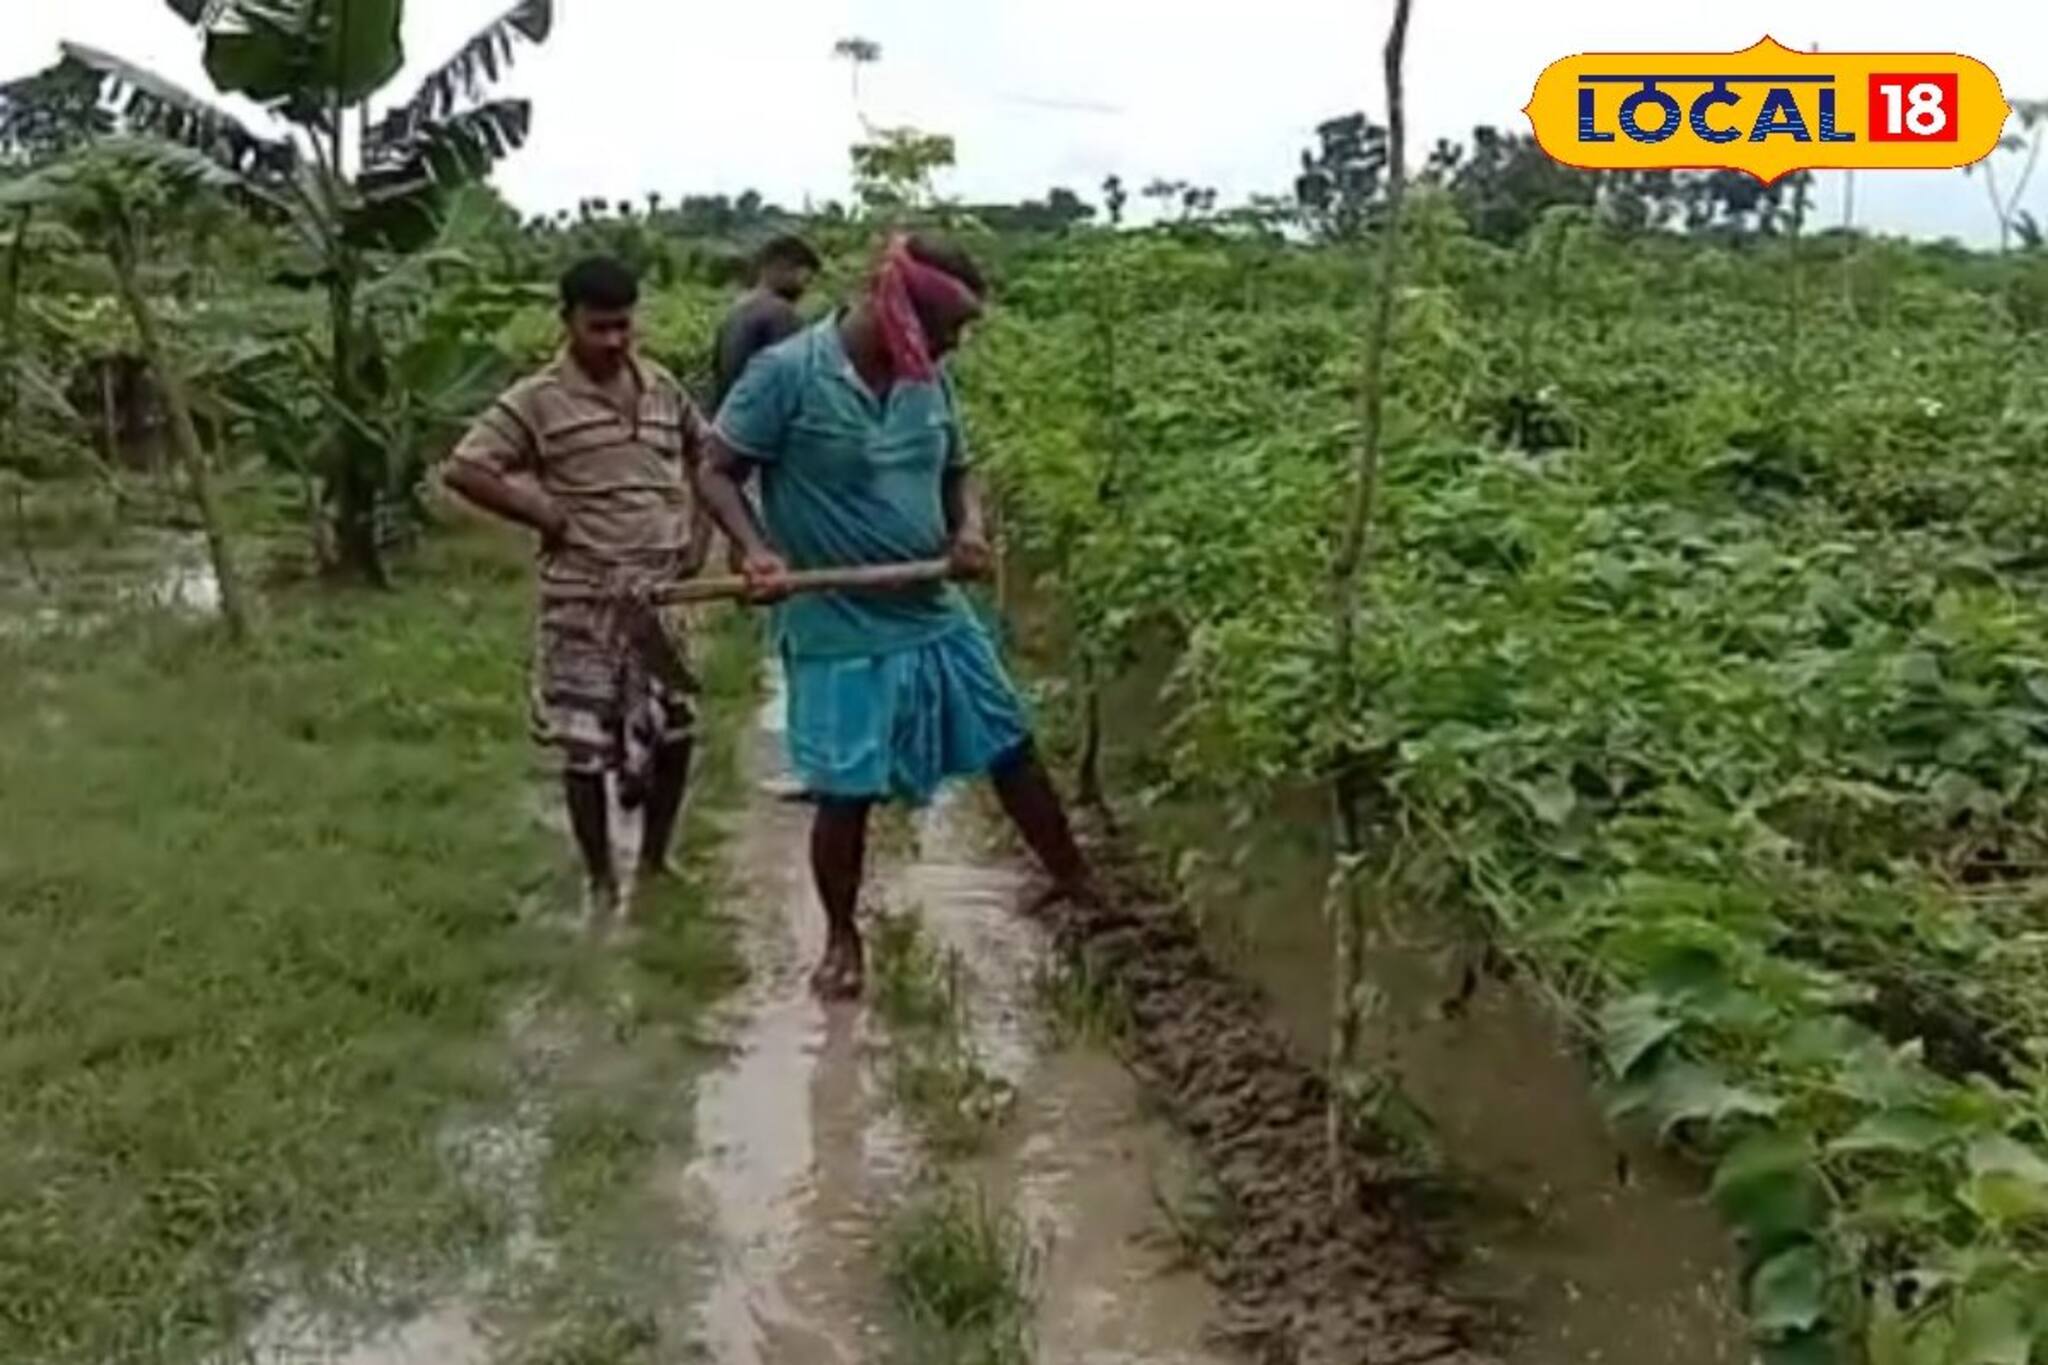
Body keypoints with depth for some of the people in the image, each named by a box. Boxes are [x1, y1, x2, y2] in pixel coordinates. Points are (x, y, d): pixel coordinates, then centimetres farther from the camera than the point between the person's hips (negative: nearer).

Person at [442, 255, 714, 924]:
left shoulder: (661, 386, 6)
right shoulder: (537, 400, -8)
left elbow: (705, 455, 21)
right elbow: (462, 470, -13)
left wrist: (699, 531, 8)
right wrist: (548, 516, -12)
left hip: (661, 592, 5)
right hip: (582, 598, -4)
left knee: (675, 731, 10)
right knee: (585, 745, 2)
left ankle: (655, 861, 30)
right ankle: (601, 881, 19)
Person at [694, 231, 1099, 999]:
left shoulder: (927, 380, 1)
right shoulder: (788, 372, -16)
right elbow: (715, 472, -11)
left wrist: (970, 527, -8)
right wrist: (756, 550, -26)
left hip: (937, 616, 6)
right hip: (839, 631, -5)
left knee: (1011, 748, 14)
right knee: (845, 792, 4)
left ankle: (1074, 881, 33)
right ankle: (841, 939, 26)